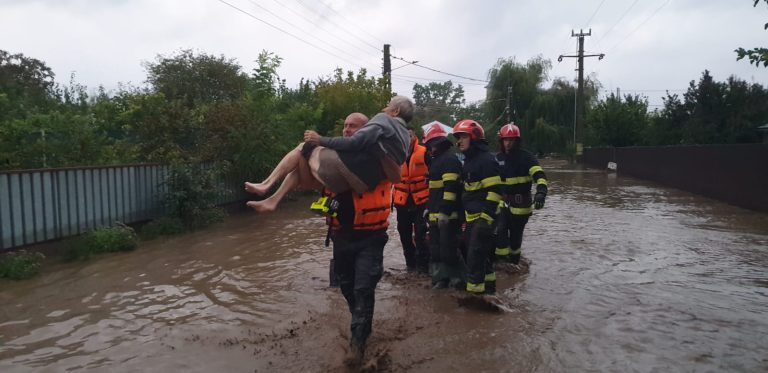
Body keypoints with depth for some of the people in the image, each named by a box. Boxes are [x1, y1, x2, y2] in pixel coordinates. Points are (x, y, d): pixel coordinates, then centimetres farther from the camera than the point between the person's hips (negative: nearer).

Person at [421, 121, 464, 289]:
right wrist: (429, 207, 28)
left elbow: (451, 188, -21)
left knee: (448, 247, -7)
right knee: (436, 247, 13)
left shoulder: (449, 159, -12)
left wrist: (445, 211, -25)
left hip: (447, 214, -10)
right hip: (436, 214, 10)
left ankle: (458, 277, 6)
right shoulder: (437, 159, 20)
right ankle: (441, 277, 21)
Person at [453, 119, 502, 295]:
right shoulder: (469, 160, 17)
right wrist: (465, 215, 24)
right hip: (471, 216, 10)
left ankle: (475, 290, -2)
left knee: (475, 254, -9)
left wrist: (486, 217, -25)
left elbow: (494, 191, -20)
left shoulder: (486, 159, -14)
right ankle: (487, 284, 30)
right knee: (481, 253, 17)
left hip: (482, 217, -10)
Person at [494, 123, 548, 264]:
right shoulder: (498, 158, 8)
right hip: (503, 202, 3)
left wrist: (541, 192, -39)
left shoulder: (526, 157, -8)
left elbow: (539, 175, -21)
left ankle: (514, 261, 28)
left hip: (521, 203, -3)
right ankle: (502, 260, -1)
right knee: (500, 231, -14)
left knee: (516, 235, 7)